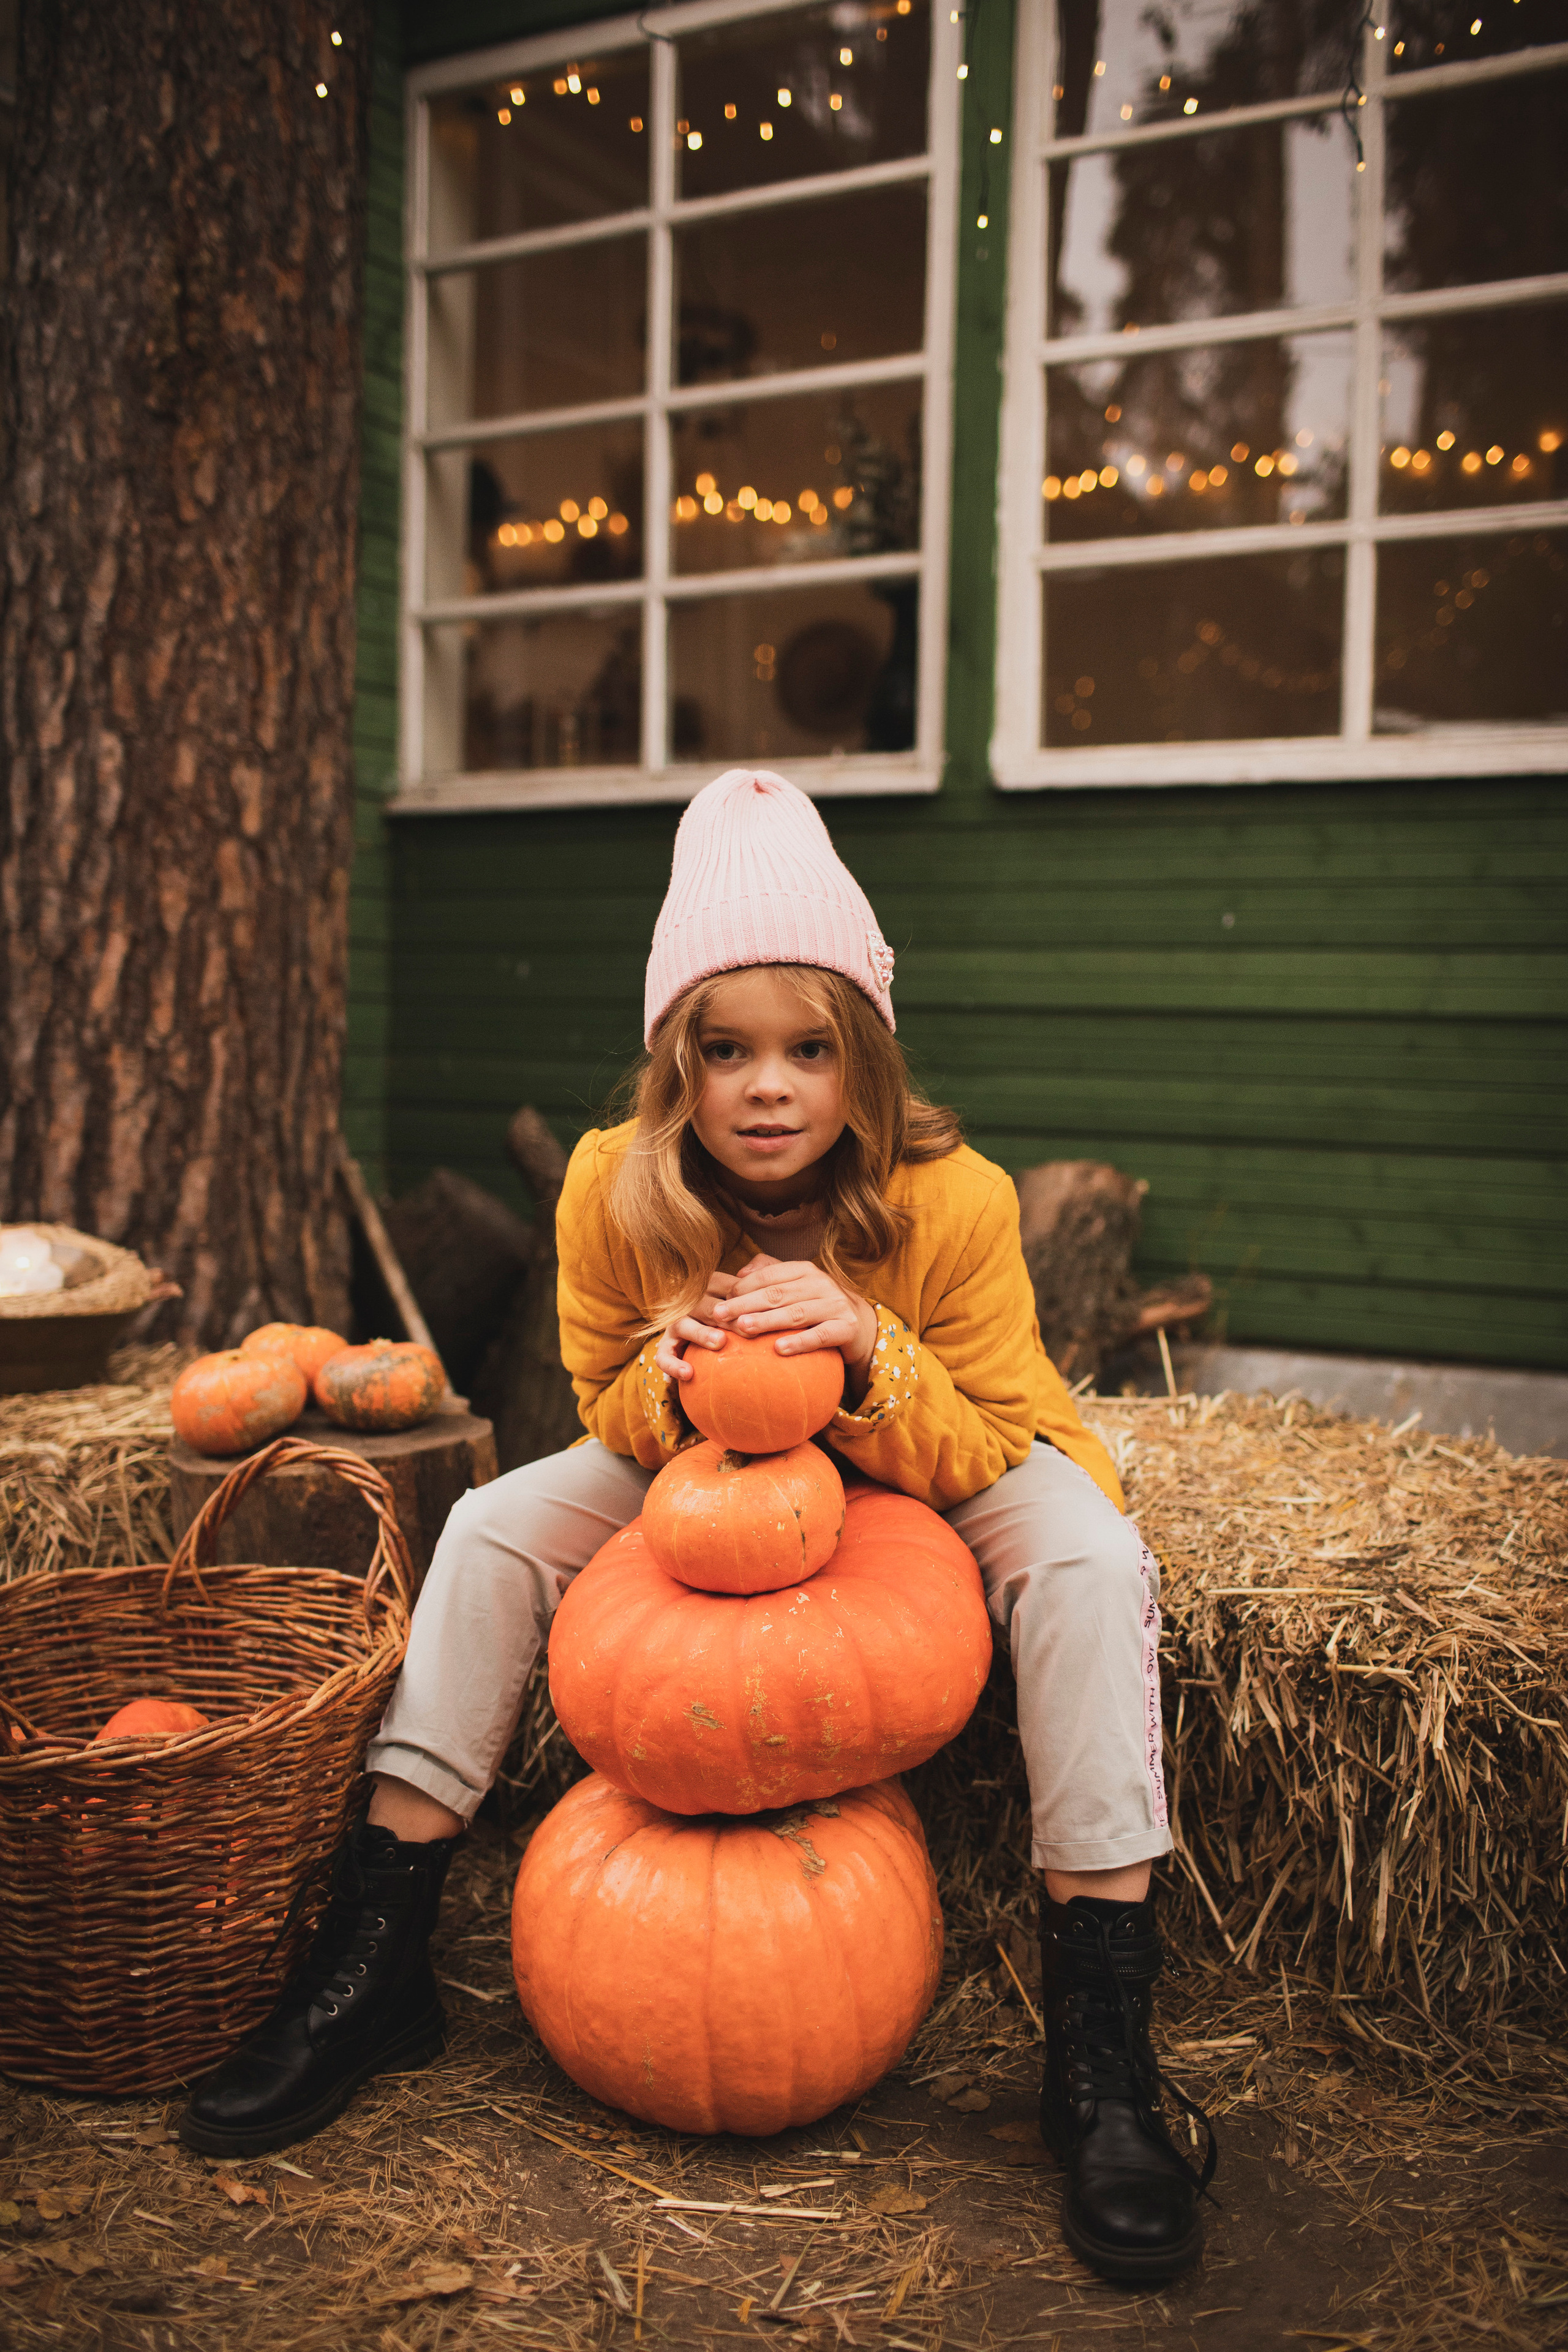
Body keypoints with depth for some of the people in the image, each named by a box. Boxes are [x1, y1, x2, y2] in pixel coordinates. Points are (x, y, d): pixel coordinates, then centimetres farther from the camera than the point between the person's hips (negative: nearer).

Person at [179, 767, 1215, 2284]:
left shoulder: (951, 1200, -30)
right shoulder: (614, 1191, -23)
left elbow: (986, 1451, -23)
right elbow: (606, 1414, -7)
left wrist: (867, 1358, -43)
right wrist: (671, 1379, -33)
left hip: (939, 1470, -2)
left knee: (1087, 1554, -33)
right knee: (496, 1526, -17)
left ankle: (1100, 2056, -26)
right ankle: (373, 1964, -7)